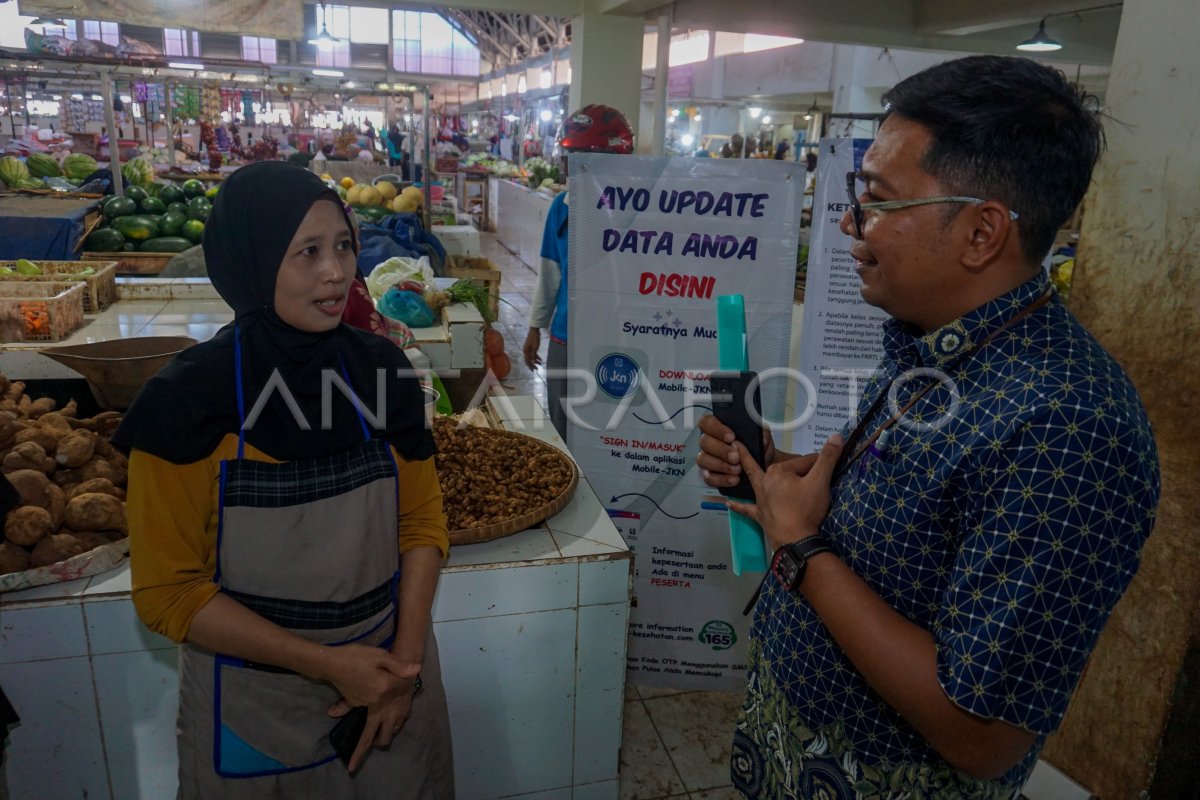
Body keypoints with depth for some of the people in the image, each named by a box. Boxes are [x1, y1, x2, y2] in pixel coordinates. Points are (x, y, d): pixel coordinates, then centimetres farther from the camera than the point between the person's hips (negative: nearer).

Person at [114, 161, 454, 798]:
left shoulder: (380, 370, -9)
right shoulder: (188, 399, -17)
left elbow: (422, 521, -1)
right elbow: (167, 592, -13)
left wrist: (406, 661, -9)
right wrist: (328, 664, -17)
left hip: (391, 673, 3)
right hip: (253, 703, -2)